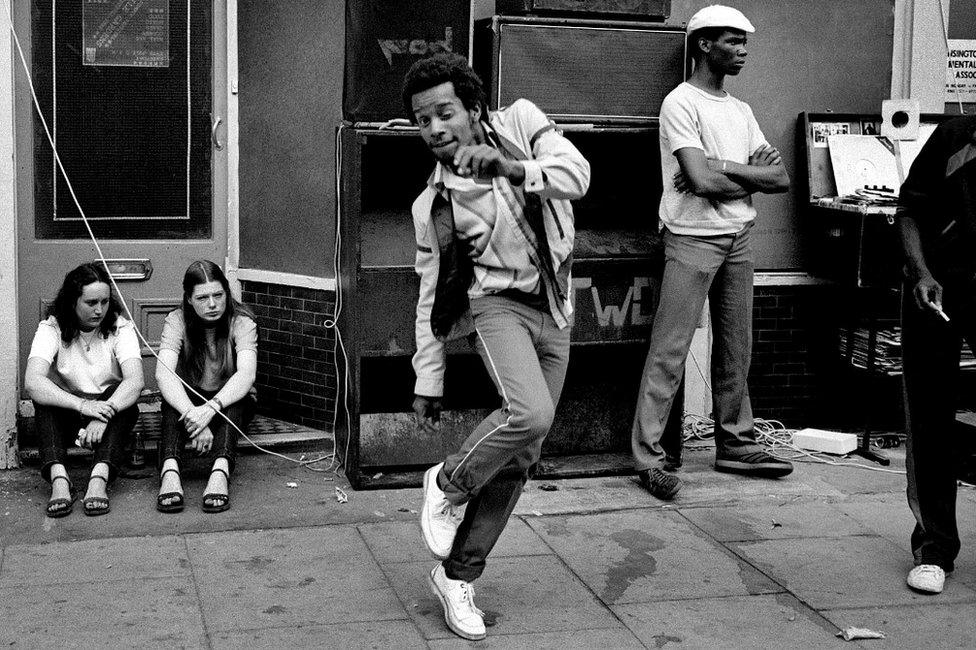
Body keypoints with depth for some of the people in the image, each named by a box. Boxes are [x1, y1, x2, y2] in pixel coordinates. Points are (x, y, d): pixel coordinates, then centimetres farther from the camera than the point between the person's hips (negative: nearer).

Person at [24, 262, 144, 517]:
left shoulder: (121, 328, -7)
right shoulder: (52, 329, -8)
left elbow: (135, 381, -24)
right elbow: (32, 382, -26)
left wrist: (103, 414, -43)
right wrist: (82, 405, -41)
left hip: (110, 408, 0)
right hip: (65, 417, 0)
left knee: (119, 393, -30)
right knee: (44, 396, -29)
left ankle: (100, 477, -45)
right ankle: (58, 479, -42)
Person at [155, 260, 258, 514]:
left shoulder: (241, 322, -15)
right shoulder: (177, 321, -12)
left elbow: (246, 374, -32)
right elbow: (163, 373, -28)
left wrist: (211, 408, -49)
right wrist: (193, 415, -45)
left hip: (231, 401, 0)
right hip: (189, 398, 1)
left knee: (235, 398, -35)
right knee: (173, 398, -33)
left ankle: (221, 470, -53)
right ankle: (170, 470, -51)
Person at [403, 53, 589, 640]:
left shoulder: (522, 123, 2)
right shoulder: (433, 203, 0)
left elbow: (577, 174, -12)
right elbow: (431, 295, 5)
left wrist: (511, 167, -27)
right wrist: (428, 381, 6)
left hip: (553, 315, 3)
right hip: (497, 302, -2)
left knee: (518, 460, 3)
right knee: (530, 414, -30)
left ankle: (457, 575, 16)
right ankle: (448, 485, -2)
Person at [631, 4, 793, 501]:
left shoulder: (740, 111, 16)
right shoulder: (681, 103, -7)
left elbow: (781, 179, 7)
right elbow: (701, 180, -19)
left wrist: (721, 168, -8)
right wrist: (751, 173, -3)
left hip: (739, 239, 8)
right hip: (692, 238, -7)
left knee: (735, 349, 12)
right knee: (670, 349, -7)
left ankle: (735, 446, 23)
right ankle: (648, 458, -5)